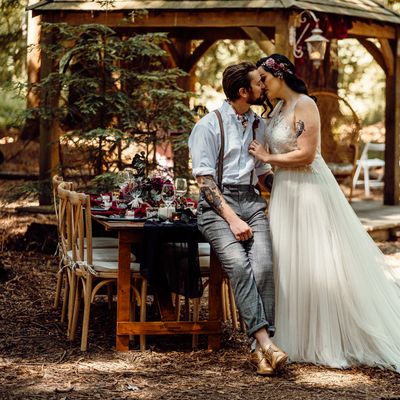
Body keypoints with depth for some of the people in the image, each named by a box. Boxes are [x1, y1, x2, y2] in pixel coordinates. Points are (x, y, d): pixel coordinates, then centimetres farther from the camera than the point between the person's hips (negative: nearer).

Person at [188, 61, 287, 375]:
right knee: (239, 264, -29)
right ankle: (265, 342, -34)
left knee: (264, 265, -24)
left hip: (251, 201, 4)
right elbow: (204, 178, -6)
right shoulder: (210, 125, 1)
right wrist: (232, 219, -15)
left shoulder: (259, 126, 19)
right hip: (216, 203, -4)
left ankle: (262, 349, -27)